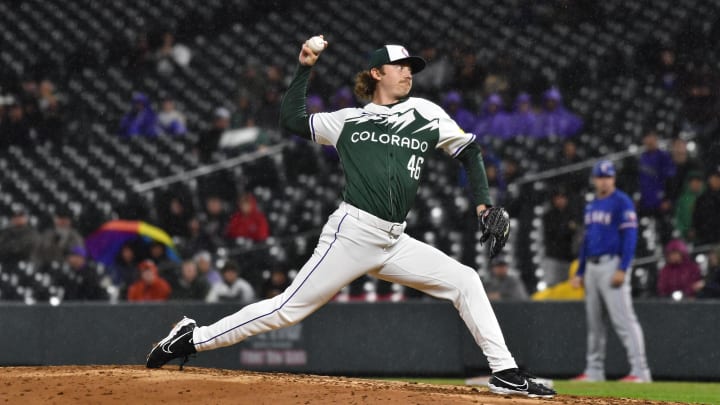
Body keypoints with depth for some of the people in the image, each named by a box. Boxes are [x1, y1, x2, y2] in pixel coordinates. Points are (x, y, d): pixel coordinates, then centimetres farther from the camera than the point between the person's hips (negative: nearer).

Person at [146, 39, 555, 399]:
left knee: (465, 282, -7)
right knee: (290, 308, -8)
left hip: (394, 241, 4)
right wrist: (305, 68, 6)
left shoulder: (425, 114, 12)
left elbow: (470, 152, 15)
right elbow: (291, 119, 11)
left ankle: (505, 374, -5)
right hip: (353, 232, -4)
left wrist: (484, 205, 4)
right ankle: (194, 338, 1)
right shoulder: (349, 120, 8)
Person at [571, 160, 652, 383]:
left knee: (623, 319, -14)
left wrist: (622, 269, -21)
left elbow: (630, 236, -14)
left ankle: (640, 370, -17)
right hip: (592, 267, 8)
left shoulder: (622, 202, -7)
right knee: (594, 321, 11)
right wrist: (580, 272, 20)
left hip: (612, 264, -8)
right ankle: (594, 370, 17)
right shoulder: (591, 206, 18)